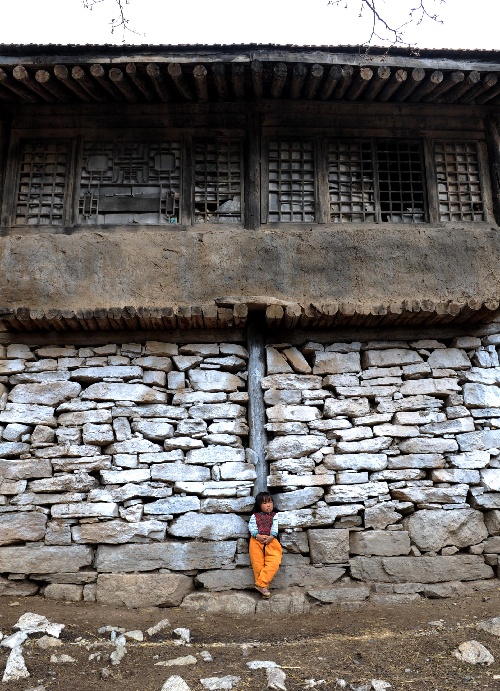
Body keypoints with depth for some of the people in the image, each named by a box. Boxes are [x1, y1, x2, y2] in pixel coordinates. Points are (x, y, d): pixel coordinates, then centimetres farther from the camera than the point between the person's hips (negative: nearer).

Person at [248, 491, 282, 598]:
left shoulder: (274, 516, 22)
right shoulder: (254, 516, 21)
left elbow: (275, 527, 7)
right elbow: (251, 526, 6)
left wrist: (271, 537, -12)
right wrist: (257, 535, -13)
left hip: (271, 540, 0)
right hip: (256, 540, 0)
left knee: (274, 562, -21)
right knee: (257, 563, -12)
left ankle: (261, 584, -25)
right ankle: (264, 585, -10)